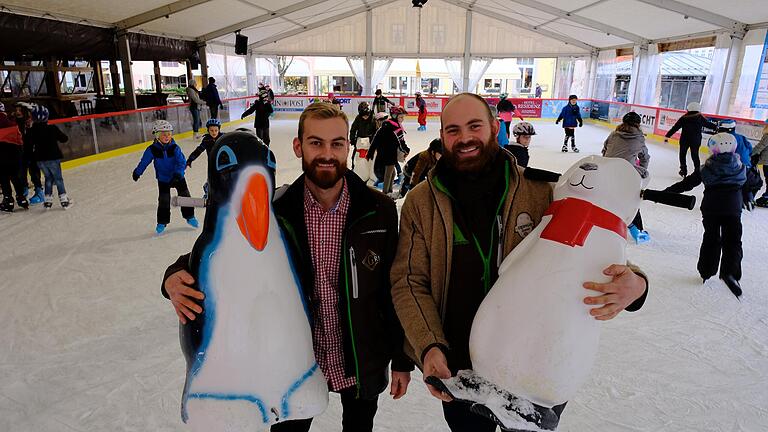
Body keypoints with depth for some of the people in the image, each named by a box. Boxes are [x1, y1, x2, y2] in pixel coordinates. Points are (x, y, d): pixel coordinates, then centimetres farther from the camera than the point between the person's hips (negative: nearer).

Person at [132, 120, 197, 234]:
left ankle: (189, 217, 23)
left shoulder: (174, 148, -15)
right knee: (163, 200, 2)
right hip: (163, 179, 0)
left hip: (178, 177, 0)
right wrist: (137, 172, 3)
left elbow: (181, 161, -20)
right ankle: (162, 222, 16)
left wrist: (178, 173, -34)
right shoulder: (152, 149, -14)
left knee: (184, 196, 6)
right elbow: (144, 161, -1)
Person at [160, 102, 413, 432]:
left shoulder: (379, 210, -16)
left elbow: (395, 290, -9)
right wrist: (177, 276, -26)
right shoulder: (273, 210, -15)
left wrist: (402, 360, -2)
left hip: (363, 364, 0)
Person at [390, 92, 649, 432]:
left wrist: (633, 284, -25)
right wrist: (429, 347, -20)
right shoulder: (420, 203, -7)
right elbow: (408, 281, -6)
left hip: (537, 366, 1)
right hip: (458, 370, 0)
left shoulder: (540, 192, -9)